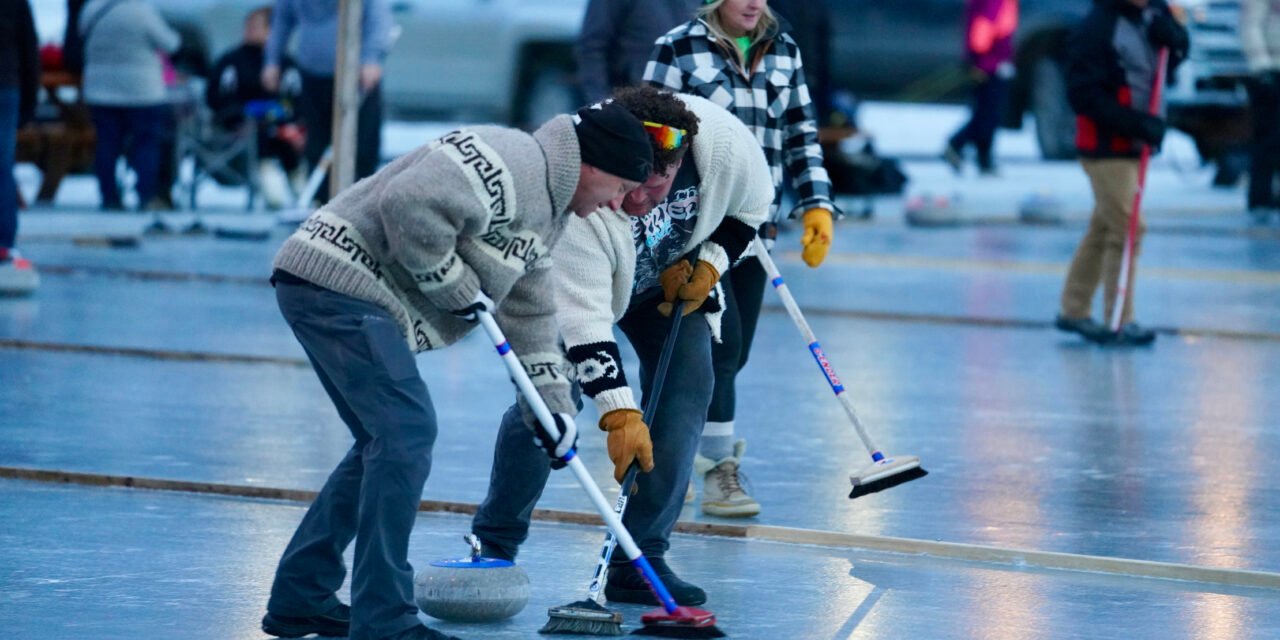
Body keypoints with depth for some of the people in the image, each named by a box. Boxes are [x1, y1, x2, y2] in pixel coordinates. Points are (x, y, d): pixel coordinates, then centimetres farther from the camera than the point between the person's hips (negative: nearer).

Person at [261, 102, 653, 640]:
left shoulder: (547, 208, 18)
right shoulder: (510, 162, -17)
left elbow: (529, 312, 25)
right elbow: (410, 203, -29)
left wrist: (554, 401, 20)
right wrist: (456, 286, -17)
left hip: (335, 294, 11)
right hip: (336, 281, -11)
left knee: (386, 441, 16)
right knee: (407, 431, -15)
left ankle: (300, 597, 24)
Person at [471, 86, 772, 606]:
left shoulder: (724, 143, -32)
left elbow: (751, 207, -7)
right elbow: (584, 321, -44)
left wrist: (709, 262, -20)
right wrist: (619, 414, -49)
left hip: (672, 281, 4)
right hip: (573, 284, -4)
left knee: (686, 388, -12)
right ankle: (494, 545, 1)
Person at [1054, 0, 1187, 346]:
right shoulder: (1096, 28, -18)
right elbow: (1083, 95, -19)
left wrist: (1169, 34, -14)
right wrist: (1138, 123, -23)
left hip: (1135, 145, 8)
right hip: (1106, 147, -8)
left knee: (1104, 228, 15)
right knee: (1127, 230, -10)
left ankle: (1073, 311, 26)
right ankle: (1120, 321, -4)